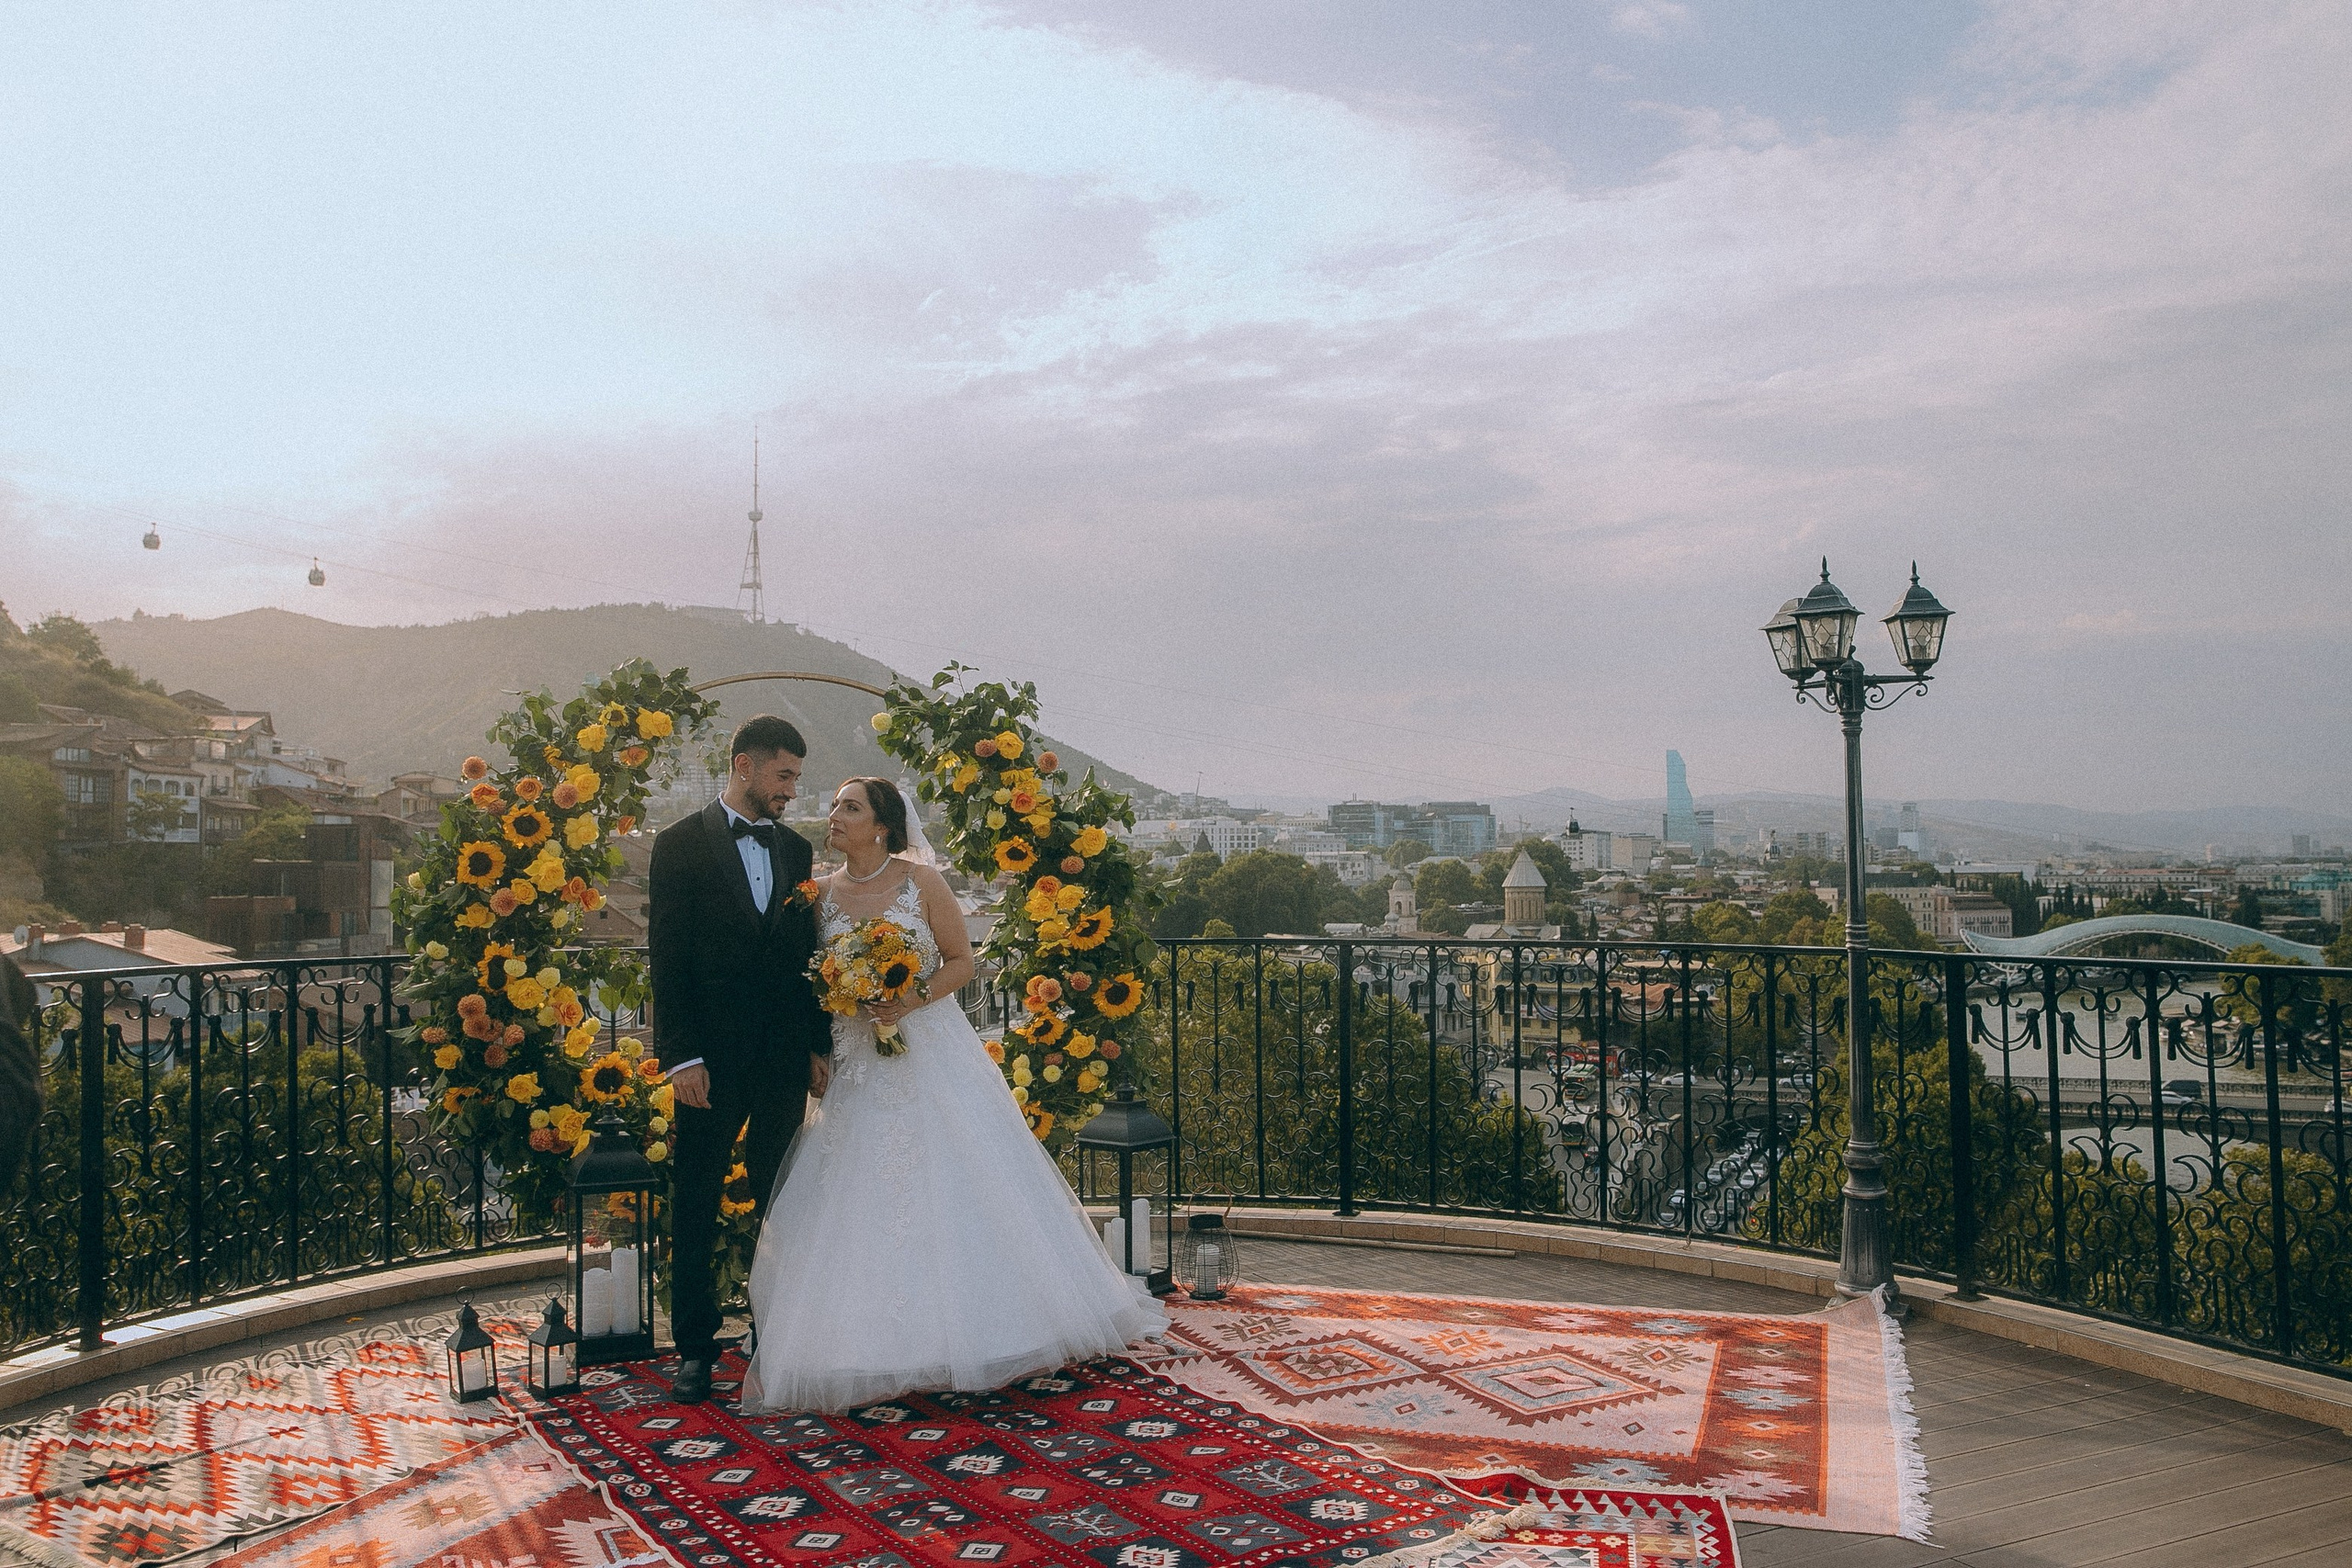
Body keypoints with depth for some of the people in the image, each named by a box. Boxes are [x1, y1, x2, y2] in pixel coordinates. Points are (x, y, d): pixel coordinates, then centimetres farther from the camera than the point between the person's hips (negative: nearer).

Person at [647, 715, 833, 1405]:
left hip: (784, 1056, 4)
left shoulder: (794, 849, 11)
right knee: (696, 1205, 5)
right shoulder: (682, 844, -3)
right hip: (713, 1056, -4)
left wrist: (819, 1045, 9)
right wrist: (681, 1055, -13)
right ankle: (695, 1346, 16)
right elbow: (667, 957, -7)